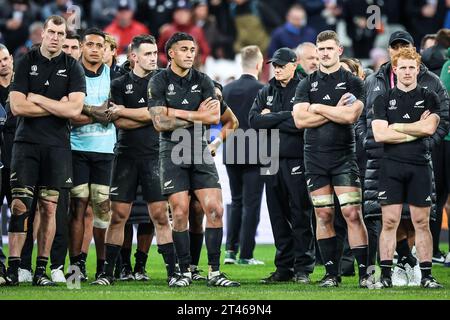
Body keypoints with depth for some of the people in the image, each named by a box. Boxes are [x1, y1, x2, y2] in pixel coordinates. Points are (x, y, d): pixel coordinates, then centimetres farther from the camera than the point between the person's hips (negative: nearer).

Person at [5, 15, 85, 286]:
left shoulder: (72, 68, 4)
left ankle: (41, 270, 6)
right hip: (27, 142, -1)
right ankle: (13, 268, -11)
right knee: (20, 205, -9)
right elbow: (18, 106, -6)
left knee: (49, 207, 2)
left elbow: (75, 109, -9)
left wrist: (37, 99, -8)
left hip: (57, 145, 1)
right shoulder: (26, 63, 5)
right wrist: (57, 107, -7)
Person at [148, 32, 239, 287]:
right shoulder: (159, 82, -2)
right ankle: (185, 272, 4)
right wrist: (196, 116, -9)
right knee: (180, 213, -6)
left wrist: (178, 113, -10)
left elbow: (214, 117, -6)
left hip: (200, 151, 3)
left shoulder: (203, 81, 7)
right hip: (173, 152, -3)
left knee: (215, 209, -6)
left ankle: (214, 272, -1)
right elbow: (160, 122, -12)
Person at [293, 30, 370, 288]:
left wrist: (317, 108, -4)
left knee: (352, 214, -10)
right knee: (324, 215, 3)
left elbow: (351, 116, -13)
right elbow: (299, 120, -2)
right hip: (315, 158, 3)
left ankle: (365, 273, -9)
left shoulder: (353, 82, 3)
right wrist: (335, 111, -6)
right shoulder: (307, 85, 11)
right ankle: (331, 273, 8)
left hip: (344, 157, -3)